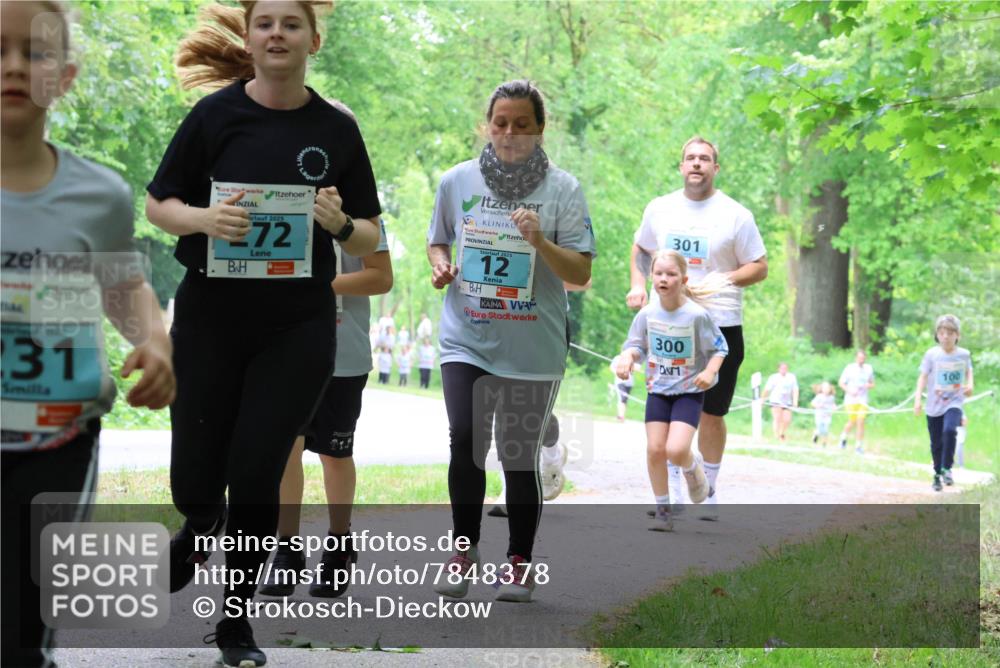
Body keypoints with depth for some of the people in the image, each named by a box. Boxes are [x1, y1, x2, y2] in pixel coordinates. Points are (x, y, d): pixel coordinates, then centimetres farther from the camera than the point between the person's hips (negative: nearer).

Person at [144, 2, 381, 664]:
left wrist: (340, 224, -16)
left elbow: (370, 239, 6)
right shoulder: (216, 114, -3)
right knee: (195, 483, 4)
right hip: (210, 318, 0)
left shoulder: (337, 129, 2)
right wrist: (206, 218, -18)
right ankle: (204, 527, 42)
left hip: (298, 328, 0)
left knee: (255, 476, -2)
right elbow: (158, 205, 2)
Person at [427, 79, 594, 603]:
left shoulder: (562, 189, -2)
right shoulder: (458, 181, 4)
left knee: (520, 456, 5)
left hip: (532, 348, -1)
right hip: (466, 340, 1)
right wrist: (440, 266, -2)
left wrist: (540, 242, -21)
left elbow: (581, 274, -5)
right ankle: (464, 548, 5)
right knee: (465, 441, -15)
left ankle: (519, 562, 22)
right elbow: (437, 241, 20)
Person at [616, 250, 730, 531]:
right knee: (654, 450, -2)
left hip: (689, 391, -4)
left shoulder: (697, 315, -15)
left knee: (676, 450, -19)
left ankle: (694, 468, 18)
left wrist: (710, 371, -22)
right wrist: (627, 357, -16)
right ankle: (662, 510, 13)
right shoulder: (647, 314, -4)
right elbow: (636, 345, 6)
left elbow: (719, 348, -6)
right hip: (658, 390, 4)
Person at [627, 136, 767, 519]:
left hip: (719, 326, -2)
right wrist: (637, 284, 6)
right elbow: (640, 248, 23)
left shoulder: (736, 215, -3)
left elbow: (759, 268, -1)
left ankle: (709, 490, 18)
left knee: (711, 413, 3)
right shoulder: (660, 209, 7)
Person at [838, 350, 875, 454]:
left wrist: (869, 385, -7)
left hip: (863, 400, 2)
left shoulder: (868, 368, 8)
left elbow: (872, 383, 17)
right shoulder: (849, 368, -1)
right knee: (852, 422, -6)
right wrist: (849, 391, -13)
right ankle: (844, 436, 24)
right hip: (851, 399, -2)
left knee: (861, 422, -8)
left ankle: (858, 446, -1)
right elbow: (841, 383, 3)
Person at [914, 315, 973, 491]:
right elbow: (923, 377, -5)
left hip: (954, 403, -1)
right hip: (934, 405, 1)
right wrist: (918, 399, -13)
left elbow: (968, 371, 16)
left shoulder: (964, 354, -3)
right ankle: (938, 475, 29)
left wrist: (969, 385, -3)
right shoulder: (931, 354, -8)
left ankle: (947, 467, -13)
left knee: (949, 430, -28)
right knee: (936, 444, 9)